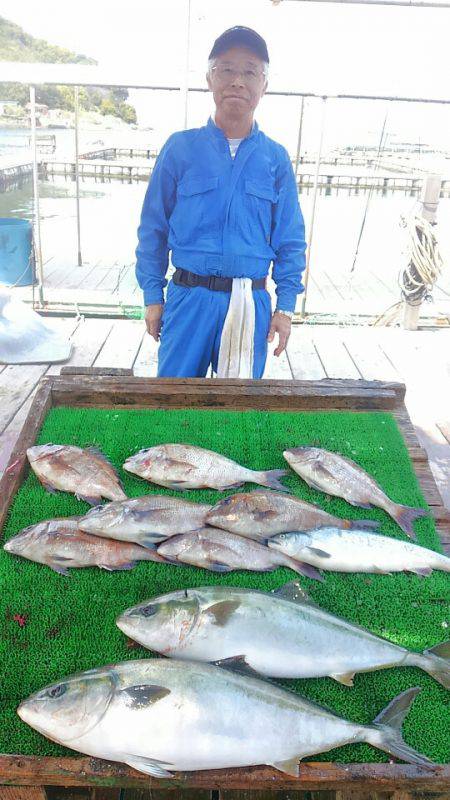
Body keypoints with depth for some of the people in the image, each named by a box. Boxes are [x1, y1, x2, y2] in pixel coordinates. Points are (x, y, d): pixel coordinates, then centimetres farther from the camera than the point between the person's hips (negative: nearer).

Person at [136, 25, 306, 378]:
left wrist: (285, 305, 2)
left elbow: (290, 240, 7)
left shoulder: (276, 158, 6)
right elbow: (154, 227, 5)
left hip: (251, 304, 1)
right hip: (189, 297, -1)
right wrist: (153, 295, 3)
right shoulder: (181, 147, 2)